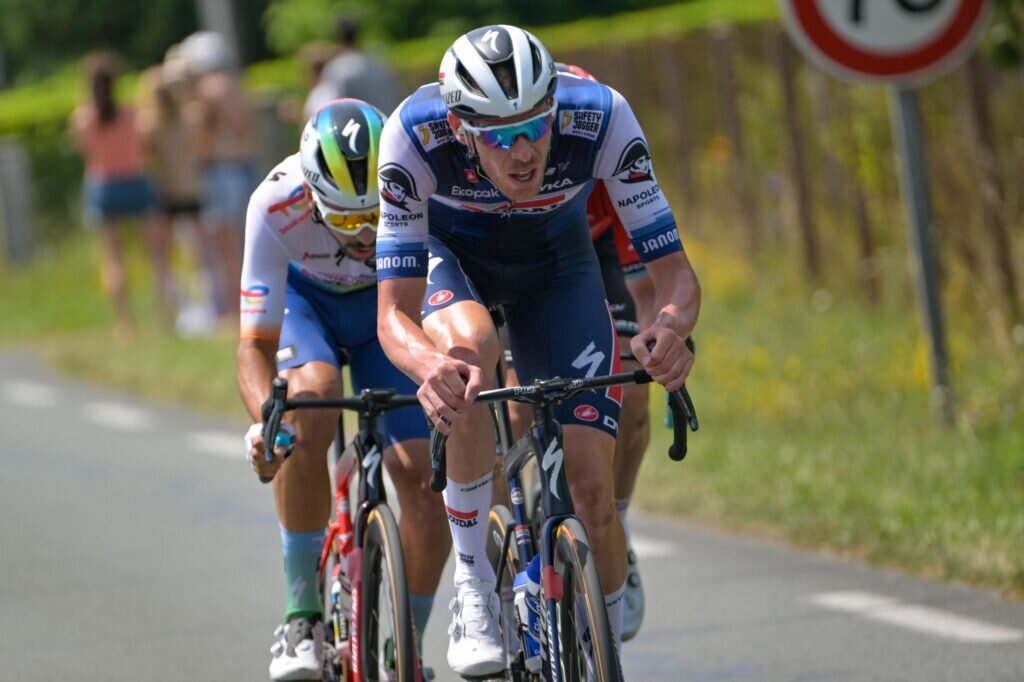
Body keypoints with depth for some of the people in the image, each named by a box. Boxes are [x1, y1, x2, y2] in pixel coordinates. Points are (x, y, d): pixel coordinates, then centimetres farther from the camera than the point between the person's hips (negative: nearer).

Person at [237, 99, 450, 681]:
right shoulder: (277, 206, -36)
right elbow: (256, 347, -32)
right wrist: (264, 420, -52)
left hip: (389, 301, 1)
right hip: (304, 297, -1)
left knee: (424, 476, -15)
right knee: (309, 404, -34)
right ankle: (303, 614, -21)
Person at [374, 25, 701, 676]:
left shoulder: (601, 117, -35)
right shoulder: (414, 135, -37)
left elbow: (676, 272, -30)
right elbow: (395, 313, -36)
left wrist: (671, 325, -54)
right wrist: (432, 366, -59)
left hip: (555, 260, 1)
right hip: (449, 250, -1)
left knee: (592, 487, -14)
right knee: (469, 347, -38)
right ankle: (474, 590, -22)